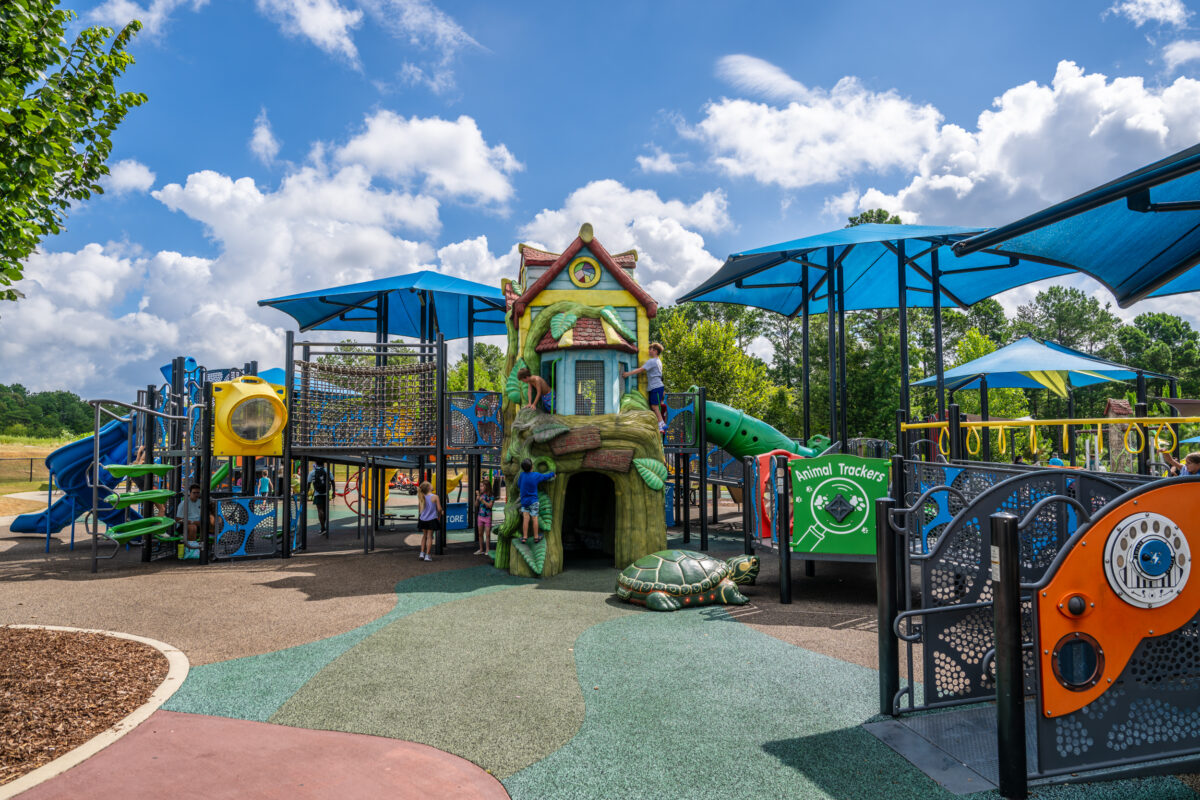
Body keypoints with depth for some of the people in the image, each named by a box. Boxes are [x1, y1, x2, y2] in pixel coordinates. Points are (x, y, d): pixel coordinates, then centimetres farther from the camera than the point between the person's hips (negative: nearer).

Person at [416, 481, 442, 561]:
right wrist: (439, 515, 5)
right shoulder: (435, 497, -14)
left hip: (423, 519, 4)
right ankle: (427, 556, 5)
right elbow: (439, 509, -10)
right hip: (431, 520, -4)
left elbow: (419, 506, 8)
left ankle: (422, 553, 19)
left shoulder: (422, 497, -3)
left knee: (424, 535, 19)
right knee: (429, 536, 4)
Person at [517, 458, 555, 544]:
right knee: (535, 518, 4)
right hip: (533, 501, -2)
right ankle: (536, 537, 10)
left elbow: (518, 485, 9)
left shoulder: (521, 475, -4)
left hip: (524, 501, 2)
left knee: (525, 518, 2)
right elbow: (546, 476, 9)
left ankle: (524, 537, 3)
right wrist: (553, 474, 28)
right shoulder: (536, 475, -8)